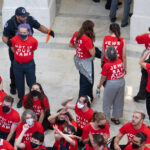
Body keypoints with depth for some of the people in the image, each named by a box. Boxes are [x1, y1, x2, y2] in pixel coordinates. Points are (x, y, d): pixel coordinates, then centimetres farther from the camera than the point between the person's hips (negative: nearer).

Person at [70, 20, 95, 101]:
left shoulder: (76, 34, -7)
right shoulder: (87, 39, -30)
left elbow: (71, 44, 9)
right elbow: (92, 53, -26)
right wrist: (92, 45, -13)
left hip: (78, 60, 9)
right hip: (86, 62, -9)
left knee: (83, 79, 27)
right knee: (87, 82, 6)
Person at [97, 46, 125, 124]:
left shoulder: (107, 65, -18)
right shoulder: (120, 61, -4)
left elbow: (103, 77, -8)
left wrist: (99, 85, 7)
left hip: (112, 83, -5)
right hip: (121, 81, 5)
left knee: (107, 102, 12)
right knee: (119, 101, 19)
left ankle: (106, 119, 17)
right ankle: (117, 118, 31)